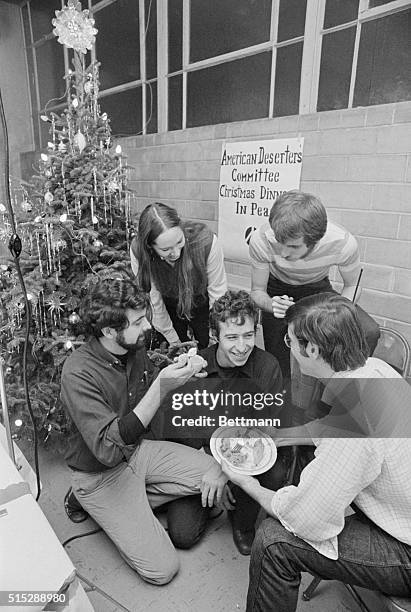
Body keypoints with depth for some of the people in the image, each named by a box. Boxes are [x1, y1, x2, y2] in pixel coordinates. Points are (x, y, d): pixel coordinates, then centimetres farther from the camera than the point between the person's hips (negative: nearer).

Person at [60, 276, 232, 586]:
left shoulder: (135, 349, -8)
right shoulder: (78, 373, -30)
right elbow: (108, 449, -36)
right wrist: (160, 388, -42)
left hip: (140, 450, 6)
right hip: (100, 475, -6)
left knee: (219, 474, -7)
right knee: (162, 569, -7)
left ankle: (134, 503, 7)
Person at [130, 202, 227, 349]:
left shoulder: (206, 241, -34)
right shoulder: (137, 251, -29)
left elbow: (217, 290, -20)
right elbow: (152, 300, -16)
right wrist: (172, 339, -7)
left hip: (203, 306, -1)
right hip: (170, 308, 1)